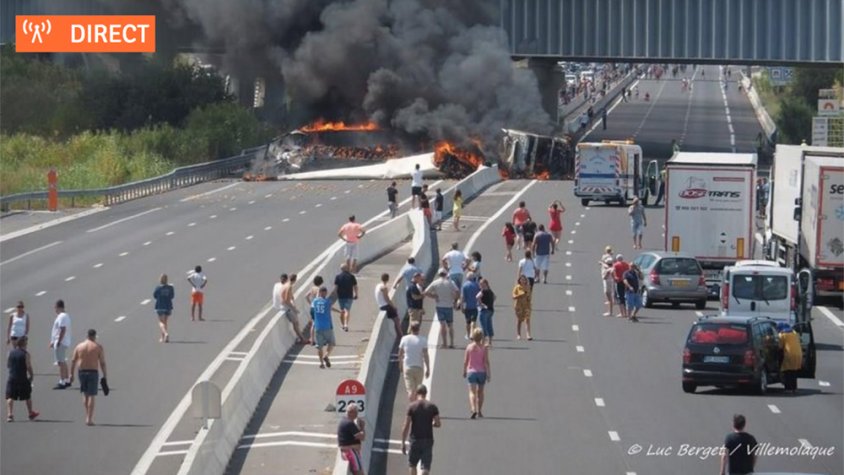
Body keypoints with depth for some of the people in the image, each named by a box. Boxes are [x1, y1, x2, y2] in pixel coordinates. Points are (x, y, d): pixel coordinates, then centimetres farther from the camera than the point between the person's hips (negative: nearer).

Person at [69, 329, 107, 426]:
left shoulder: (79, 346, 5)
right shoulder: (98, 347, -4)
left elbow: (73, 361, 2)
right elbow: (102, 363, -6)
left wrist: (71, 374, 5)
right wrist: (105, 375, 0)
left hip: (82, 372, 3)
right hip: (93, 372, -3)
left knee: (85, 394, 19)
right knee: (91, 396, 0)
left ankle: (87, 416, 21)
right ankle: (89, 419, -4)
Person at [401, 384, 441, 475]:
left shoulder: (412, 406, -5)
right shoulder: (432, 407, -1)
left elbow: (406, 426, -7)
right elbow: (438, 424, -2)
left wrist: (403, 443, -1)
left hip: (415, 440, -1)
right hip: (428, 440, 1)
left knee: (412, 465, 17)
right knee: (426, 467, -1)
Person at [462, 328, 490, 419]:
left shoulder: (469, 347, -3)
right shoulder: (484, 348, -6)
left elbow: (465, 361, 0)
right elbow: (486, 362, -9)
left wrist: (464, 371, 14)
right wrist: (489, 374, -4)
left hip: (471, 371, -1)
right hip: (482, 371, 1)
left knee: (472, 391, -7)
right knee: (480, 391, 17)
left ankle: (473, 409, -28)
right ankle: (479, 411, 25)